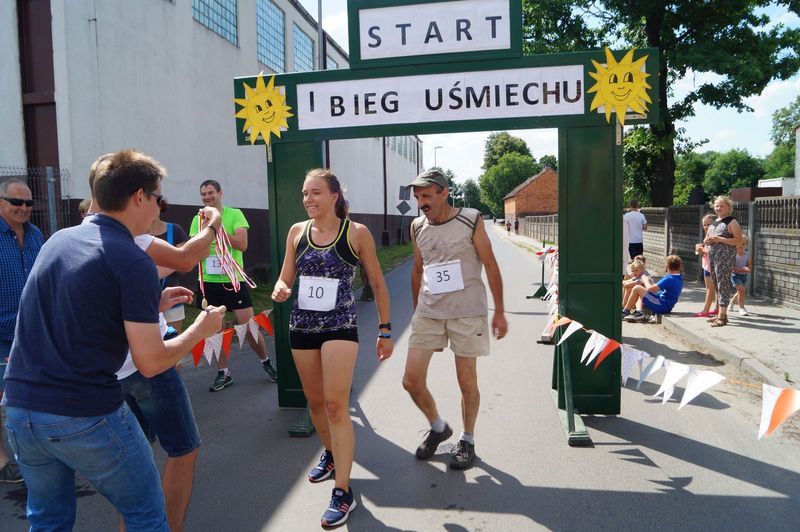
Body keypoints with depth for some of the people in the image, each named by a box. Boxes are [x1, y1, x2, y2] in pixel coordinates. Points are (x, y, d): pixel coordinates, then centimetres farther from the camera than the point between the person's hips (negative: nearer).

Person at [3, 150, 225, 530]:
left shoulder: (57, 240, 8)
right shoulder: (133, 261, -14)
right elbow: (150, 363, -15)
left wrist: (152, 303, 21)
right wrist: (201, 329, 1)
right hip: (86, 416, -7)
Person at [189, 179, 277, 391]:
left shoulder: (235, 214, -2)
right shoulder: (198, 220, 7)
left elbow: (242, 244, -13)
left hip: (234, 280, -3)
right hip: (209, 282, 3)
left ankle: (266, 361, 23)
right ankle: (223, 373, 20)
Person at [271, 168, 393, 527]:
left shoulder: (356, 233, -7)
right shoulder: (297, 231, 3)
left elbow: (377, 283, 0)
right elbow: (286, 278, 11)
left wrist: (385, 329, 1)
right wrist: (280, 290, -13)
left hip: (340, 326, -4)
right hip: (302, 326, 5)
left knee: (335, 405, -9)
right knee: (315, 401, 17)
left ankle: (343, 493, 2)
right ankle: (331, 455, 44)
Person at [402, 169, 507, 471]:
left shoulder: (471, 222, -5)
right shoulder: (417, 227, 7)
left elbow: (491, 267, -2)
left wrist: (499, 312, -3)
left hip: (468, 312, -4)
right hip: (428, 312, 4)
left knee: (467, 382, 4)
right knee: (411, 381, 1)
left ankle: (468, 441, 28)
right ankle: (438, 427, 28)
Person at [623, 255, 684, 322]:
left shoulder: (669, 279, -20)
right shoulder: (679, 278, 10)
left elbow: (650, 289, -21)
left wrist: (646, 281, -1)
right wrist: (651, 282, 14)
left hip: (661, 306, -10)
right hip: (666, 307, 10)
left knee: (637, 289, -8)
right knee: (639, 296, 21)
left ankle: (626, 311, 1)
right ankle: (638, 312, -4)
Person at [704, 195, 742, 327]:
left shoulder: (731, 222, -4)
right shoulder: (714, 222, 18)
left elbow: (739, 240, -13)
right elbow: (707, 238, 27)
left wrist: (720, 239, -19)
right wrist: (707, 239, 3)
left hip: (725, 258, -8)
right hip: (713, 257, 8)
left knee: (723, 284, -9)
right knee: (716, 285, 11)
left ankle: (722, 317, -8)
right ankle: (721, 314, 19)